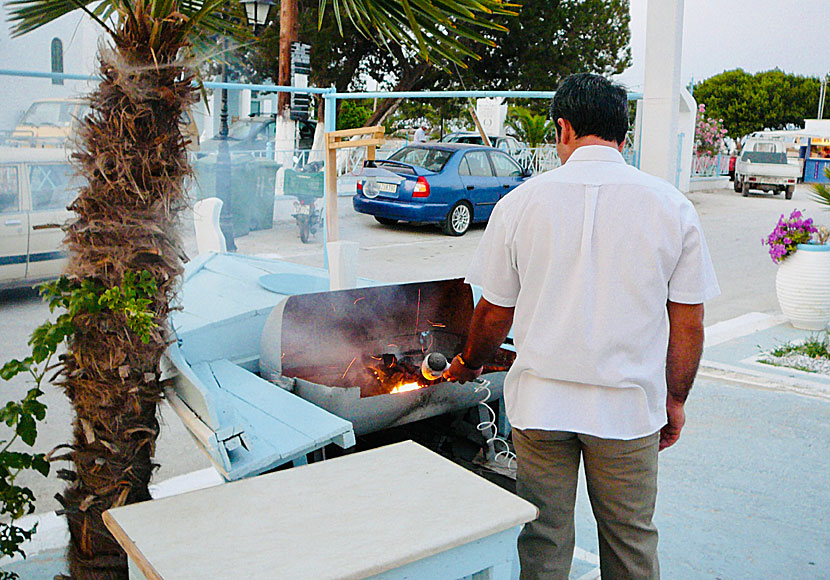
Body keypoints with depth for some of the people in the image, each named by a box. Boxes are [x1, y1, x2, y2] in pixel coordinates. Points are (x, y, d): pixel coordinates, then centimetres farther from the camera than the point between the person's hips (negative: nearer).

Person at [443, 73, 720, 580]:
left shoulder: (522, 201, -5)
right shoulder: (672, 205, -3)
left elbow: (495, 314, 2)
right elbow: (688, 323, -1)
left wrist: (469, 365, 20)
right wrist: (675, 401, 12)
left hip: (541, 401, 0)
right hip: (629, 405, 1)